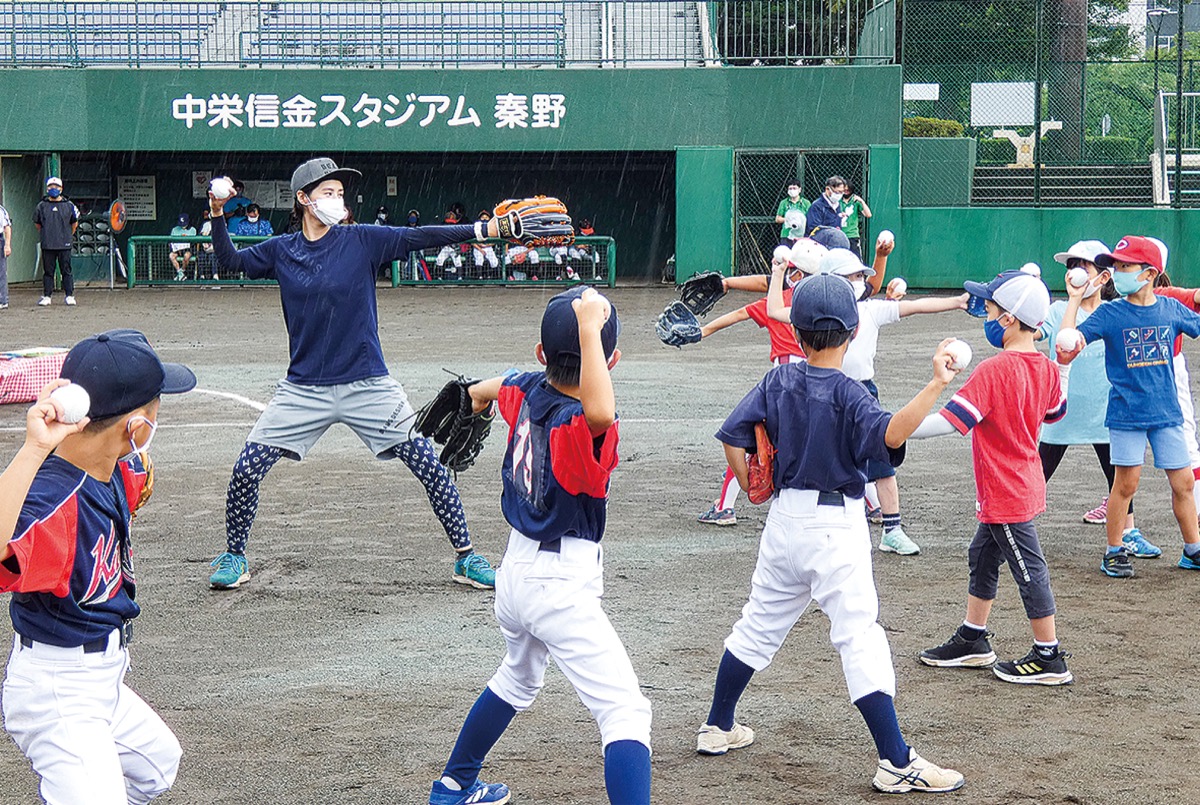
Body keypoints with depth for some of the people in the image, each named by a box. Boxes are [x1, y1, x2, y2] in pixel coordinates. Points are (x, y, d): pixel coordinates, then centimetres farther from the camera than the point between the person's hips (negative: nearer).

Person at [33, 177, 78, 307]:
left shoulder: (68, 205, 4)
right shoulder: (42, 206, 6)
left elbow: (74, 222, 16)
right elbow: (37, 223, 19)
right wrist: (44, 234, 15)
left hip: (64, 245, -1)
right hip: (47, 245, 1)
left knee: (66, 271, 0)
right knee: (48, 271, 4)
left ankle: (69, 296, 4)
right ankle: (47, 296, 9)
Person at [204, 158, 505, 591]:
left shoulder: (362, 241, -2)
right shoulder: (281, 250, 5)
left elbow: (419, 237, -11)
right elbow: (230, 261, 11)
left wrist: (484, 229, -22)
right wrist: (217, 214, -6)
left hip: (367, 386, -1)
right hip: (304, 389, 1)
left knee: (430, 466, -6)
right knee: (246, 470, -5)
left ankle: (466, 557, 9)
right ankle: (234, 558, 17)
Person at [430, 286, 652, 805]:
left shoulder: (528, 391, -2)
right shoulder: (576, 425, -25)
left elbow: (499, 386, 24)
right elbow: (601, 413, -52)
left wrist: (479, 393, 47)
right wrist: (590, 329, -45)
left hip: (516, 570, 9)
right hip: (560, 587, -9)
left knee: (518, 679, 34)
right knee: (625, 712, -13)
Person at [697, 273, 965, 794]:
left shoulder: (778, 381, 2)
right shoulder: (846, 393, -15)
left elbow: (733, 437, 3)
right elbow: (889, 435, -31)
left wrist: (756, 491, 15)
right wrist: (936, 386, -35)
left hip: (784, 518, 6)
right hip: (835, 527, -6)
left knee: (760, 624, 20)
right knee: (860, 637, -8)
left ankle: (718, 728, 31)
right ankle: (897, 764, -10)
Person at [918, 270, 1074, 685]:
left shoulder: (994, 370, -24)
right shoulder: (1046, 368, 2)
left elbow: (951, 420, -29)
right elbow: (1056, 412, 20)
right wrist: (1064, 365, 24)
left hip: (1006, 494, -9)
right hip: (1025, 486, 9)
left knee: (1029, 571, 1)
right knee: (982, 558, 21)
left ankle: (1049, 659, 11)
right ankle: (973, 642, 33)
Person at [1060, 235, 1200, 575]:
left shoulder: (1171, 308, 3)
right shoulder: (1109, 314, -5)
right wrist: (1075, 300, -13)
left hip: (1167, 411, 3)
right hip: (1126, 414, -3)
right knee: (1126, 483, -1)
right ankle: (1114, 549, 14)